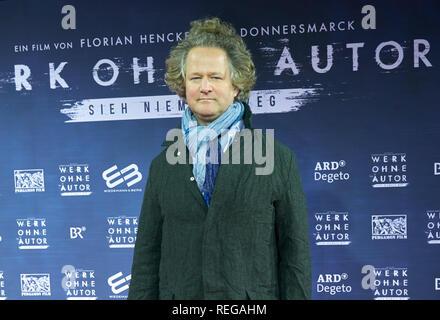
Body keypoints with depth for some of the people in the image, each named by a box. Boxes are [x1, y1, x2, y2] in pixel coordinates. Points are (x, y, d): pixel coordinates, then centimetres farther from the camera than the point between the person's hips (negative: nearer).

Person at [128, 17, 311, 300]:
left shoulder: (279, 158, -3)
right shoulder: (163, 164, 5)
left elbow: (295, 253, -3)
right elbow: (147, 253, 6)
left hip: (252, 295, -1)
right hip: (177, 295, 2)